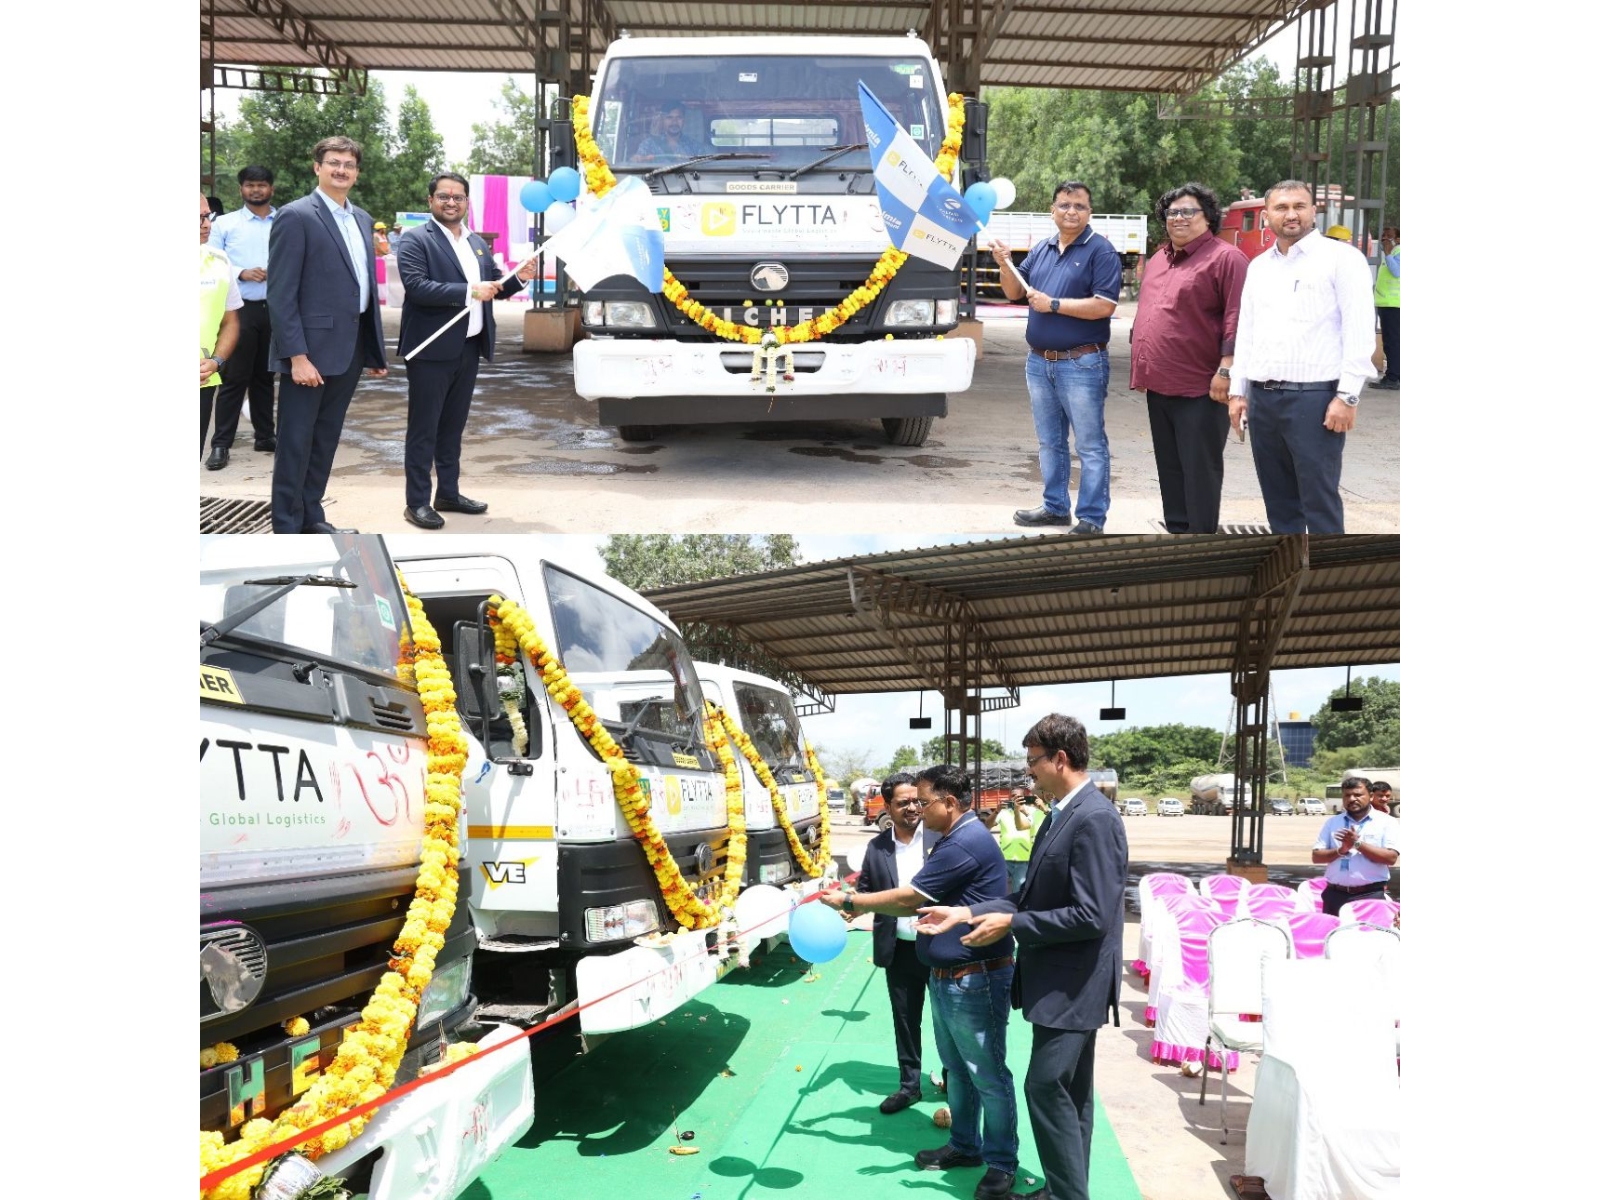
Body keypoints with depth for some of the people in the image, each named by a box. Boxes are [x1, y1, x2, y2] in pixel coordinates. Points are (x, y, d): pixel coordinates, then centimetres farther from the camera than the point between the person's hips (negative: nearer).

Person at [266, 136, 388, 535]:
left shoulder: (362, 219, 13)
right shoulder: (295, 216, -10)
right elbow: (281, 293, -14)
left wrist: (376, 350, 14)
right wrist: (297, 356, -19)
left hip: (351, 349, 7)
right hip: (312, 349, -7)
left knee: (326, 439, 14)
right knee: (296, 442, 1)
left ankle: (311, 517, 25)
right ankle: (287, 527, 8)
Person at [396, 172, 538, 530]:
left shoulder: (478, 243, 15)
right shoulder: (415, 241, -9)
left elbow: (494, 284, 18)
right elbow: (417, 287, -21)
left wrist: (519, 278, -3)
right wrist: (469, 292, -25)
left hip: (468, 348, 7)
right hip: (431, 350, -7)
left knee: (453, 425, 16)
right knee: (424, 428, -1)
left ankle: (448, 493, 26)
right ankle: (417, 501, 4)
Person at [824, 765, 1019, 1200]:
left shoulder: (966, 843, -22)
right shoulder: (954, 840, 12)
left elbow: (909, 898, -18)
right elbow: (921, 904, 15)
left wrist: (849, 901, -8)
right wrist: (861, 907, 6)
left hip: (973, 981, -11)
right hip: (947, 978, 11)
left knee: (988, 1075, 1)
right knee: (956, 1069, 19)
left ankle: (1002, 1163, 11)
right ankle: (965, 1145, 32)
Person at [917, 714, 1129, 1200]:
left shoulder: (1094, 820, -21)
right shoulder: (1059, 815, 10)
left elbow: (1092, 916, -26)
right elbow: (1034, 897, 13)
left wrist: (1011, 924, -18)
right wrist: (965, 913, 5)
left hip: (1074, 982, -10)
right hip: (1058, 978, 10)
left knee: (1047, 1087, -8)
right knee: (1069, 1090, 17)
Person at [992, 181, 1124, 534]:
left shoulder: (1100, 251, -9)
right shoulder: (1041, 250, 12)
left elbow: (1104, 306, -18)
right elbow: (1014, 292, 13)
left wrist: (1053, 304, -16)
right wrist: (1005, 263, -5)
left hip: (1081, 365, -7)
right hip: (1039, 362, 7)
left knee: (1090, 446, -1)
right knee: (1049, 442, 16)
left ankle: (1092, 518, 2)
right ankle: (1056, 507, 28)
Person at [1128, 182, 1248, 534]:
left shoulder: (1226, 258, -8)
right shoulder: (1158, 261, 18)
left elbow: (1237, 319, -15)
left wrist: (1226, 369, -21)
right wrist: (1140, 367, 20)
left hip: (1199, 388, -8)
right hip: (1158, 385, 8)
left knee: (1199, 471, -3)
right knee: (1169, 468, 14)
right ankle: (1176, 531, 23)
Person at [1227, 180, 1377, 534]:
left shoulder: (1341, 258, -3)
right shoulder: (1258, 266, 16)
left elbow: (1359, 333, -9)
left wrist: (1347, 396, -15)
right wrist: (1238, 391, 13)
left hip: (1315, 398, -6)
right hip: (1262, 398, 6)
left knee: (1320, 503, -4)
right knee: (1278, 502, 13)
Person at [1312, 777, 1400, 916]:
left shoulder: (1386, 822, 2)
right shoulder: (1332, 822, 13)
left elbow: (1391, 858, -10)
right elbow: (1316, 857, 8)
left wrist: (1358, 844, -14)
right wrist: (1340, 850, -10)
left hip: (1371, 895, -3)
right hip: (1335, 894, 3)